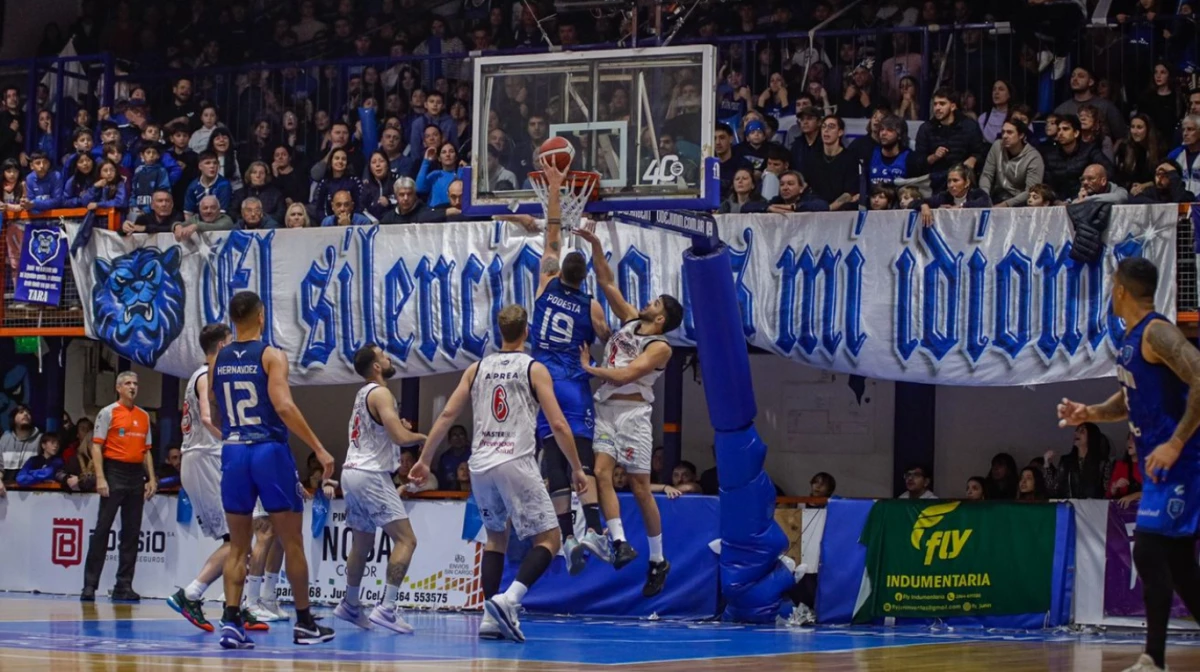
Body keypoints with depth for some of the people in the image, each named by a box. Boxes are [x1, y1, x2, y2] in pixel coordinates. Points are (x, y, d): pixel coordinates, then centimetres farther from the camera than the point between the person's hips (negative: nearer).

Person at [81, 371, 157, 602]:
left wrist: (151, 479, 9)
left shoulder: (144, 416, 15)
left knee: (132, 532, 4)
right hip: (114, 473, -5)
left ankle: (124, 586, 8)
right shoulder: (108, 413, -1)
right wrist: (100, 478, -14)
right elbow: (97, 446, -5)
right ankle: (90, 585, -4)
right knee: (102, 529, -6)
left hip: (136, 475, 5)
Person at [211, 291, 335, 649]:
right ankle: (304, 623, 11)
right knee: (292, 541, 7)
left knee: (238, 545, 9)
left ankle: (231, 621, -4)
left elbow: (213, 402, 21)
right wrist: (319, 449, -17)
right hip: (269, 450, -4)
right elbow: (283, 406, -18)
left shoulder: (218, 359, 8)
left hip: (233, 452, 4)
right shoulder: (272, 355, -7)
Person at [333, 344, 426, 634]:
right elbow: (400, 437, -22)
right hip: (371, 475, -10)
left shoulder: (363, 394, 16)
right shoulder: (381, 394, -13)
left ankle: (350, 605, 32)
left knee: (362, 543, 22)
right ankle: (387, 608, -18)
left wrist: (400, 427, 16)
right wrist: (423, 437, -3)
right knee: (405, 539, -10)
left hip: (352, 472, 10)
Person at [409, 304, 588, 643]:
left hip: (480, 465, 5)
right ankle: (508, 600, -21)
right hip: (516, 463, -5)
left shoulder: (477, 369, 12)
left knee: (496, 537, 22)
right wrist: (577, 469, 3)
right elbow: (558, 424, -6)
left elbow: (447, 416, 9)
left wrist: (424, 460, 15)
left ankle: (491, 617, 11)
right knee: (549, 540, 1)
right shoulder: (534, 369, 0)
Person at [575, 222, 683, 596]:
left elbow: (624, 375, -17)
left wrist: (588, 369, -12)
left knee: (640, 487, -3)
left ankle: (658, 561, 6)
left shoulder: (660, 347, -7)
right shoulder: (631, 320, 13)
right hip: (606, 408, 6)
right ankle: (620, 543, -19)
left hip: (632, 410, -6)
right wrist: (595, 245, 7)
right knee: (601, 472, -13)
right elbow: (607, 281, 15)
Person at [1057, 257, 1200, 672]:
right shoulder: (1131, 338, 14)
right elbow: (1130, 400, 27)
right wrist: (1088, 414, 10)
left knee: (1149, 551, -15)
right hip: (1159, 465, 10)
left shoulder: (1157, 333, -16)